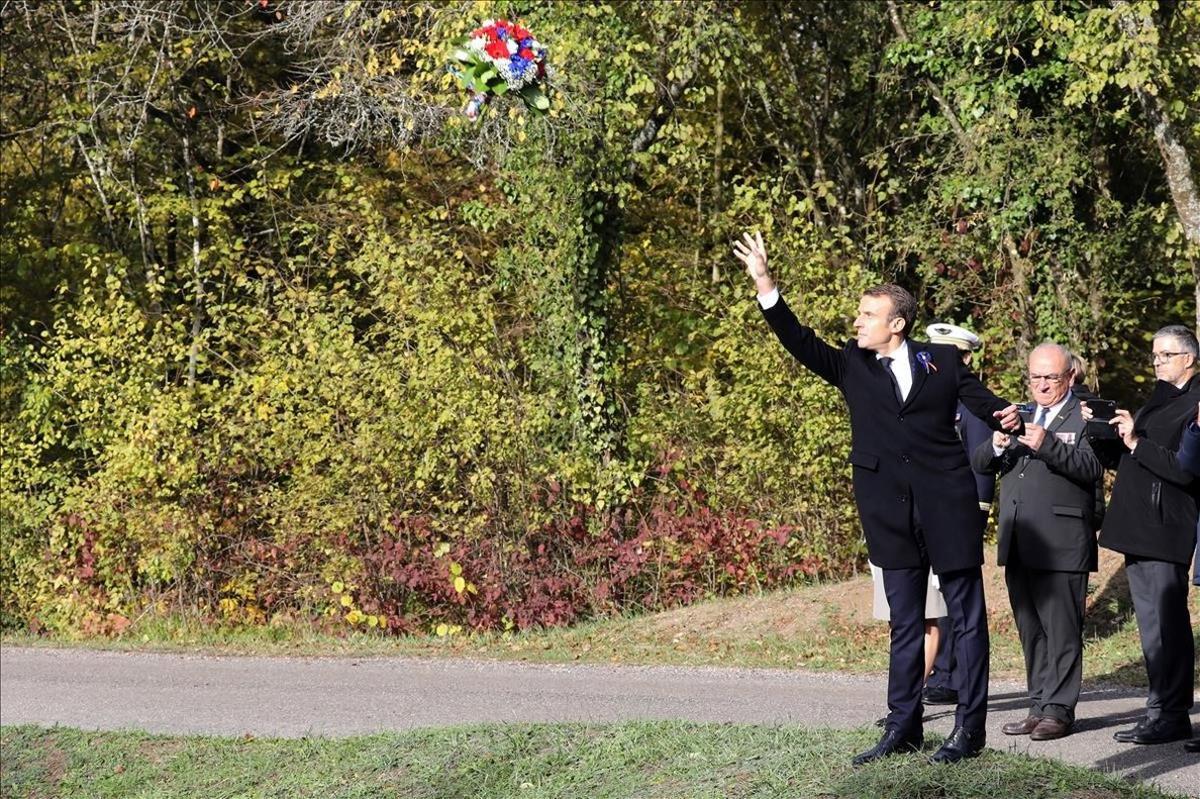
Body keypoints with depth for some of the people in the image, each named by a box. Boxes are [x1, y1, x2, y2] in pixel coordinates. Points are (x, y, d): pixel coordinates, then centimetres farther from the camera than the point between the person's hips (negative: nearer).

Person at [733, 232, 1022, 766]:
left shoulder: (942, 360, 5)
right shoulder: (852, 366, 9)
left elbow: (983, 403, 2)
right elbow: (800, 342, 0)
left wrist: (1008, 418, -21)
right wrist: (764, 286, -10)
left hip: (947, 505, -3)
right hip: (892, 514, 3)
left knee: (966, 617, 1)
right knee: (904, 623, 9)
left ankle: (969, 728, 6)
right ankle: (903, 727, 15)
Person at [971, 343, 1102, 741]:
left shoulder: (1085, 417, 0)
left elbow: (1093, 468, -16)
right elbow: (979, 464, 12)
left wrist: (1048, 445, -28)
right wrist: (997, 446, -10)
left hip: (1061, 546, -7)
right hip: (1018, 544, 7)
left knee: (1061, 630, -5)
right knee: (1031, 632, 11)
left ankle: (1059, 709, 0)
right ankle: (1039, 707, 17)